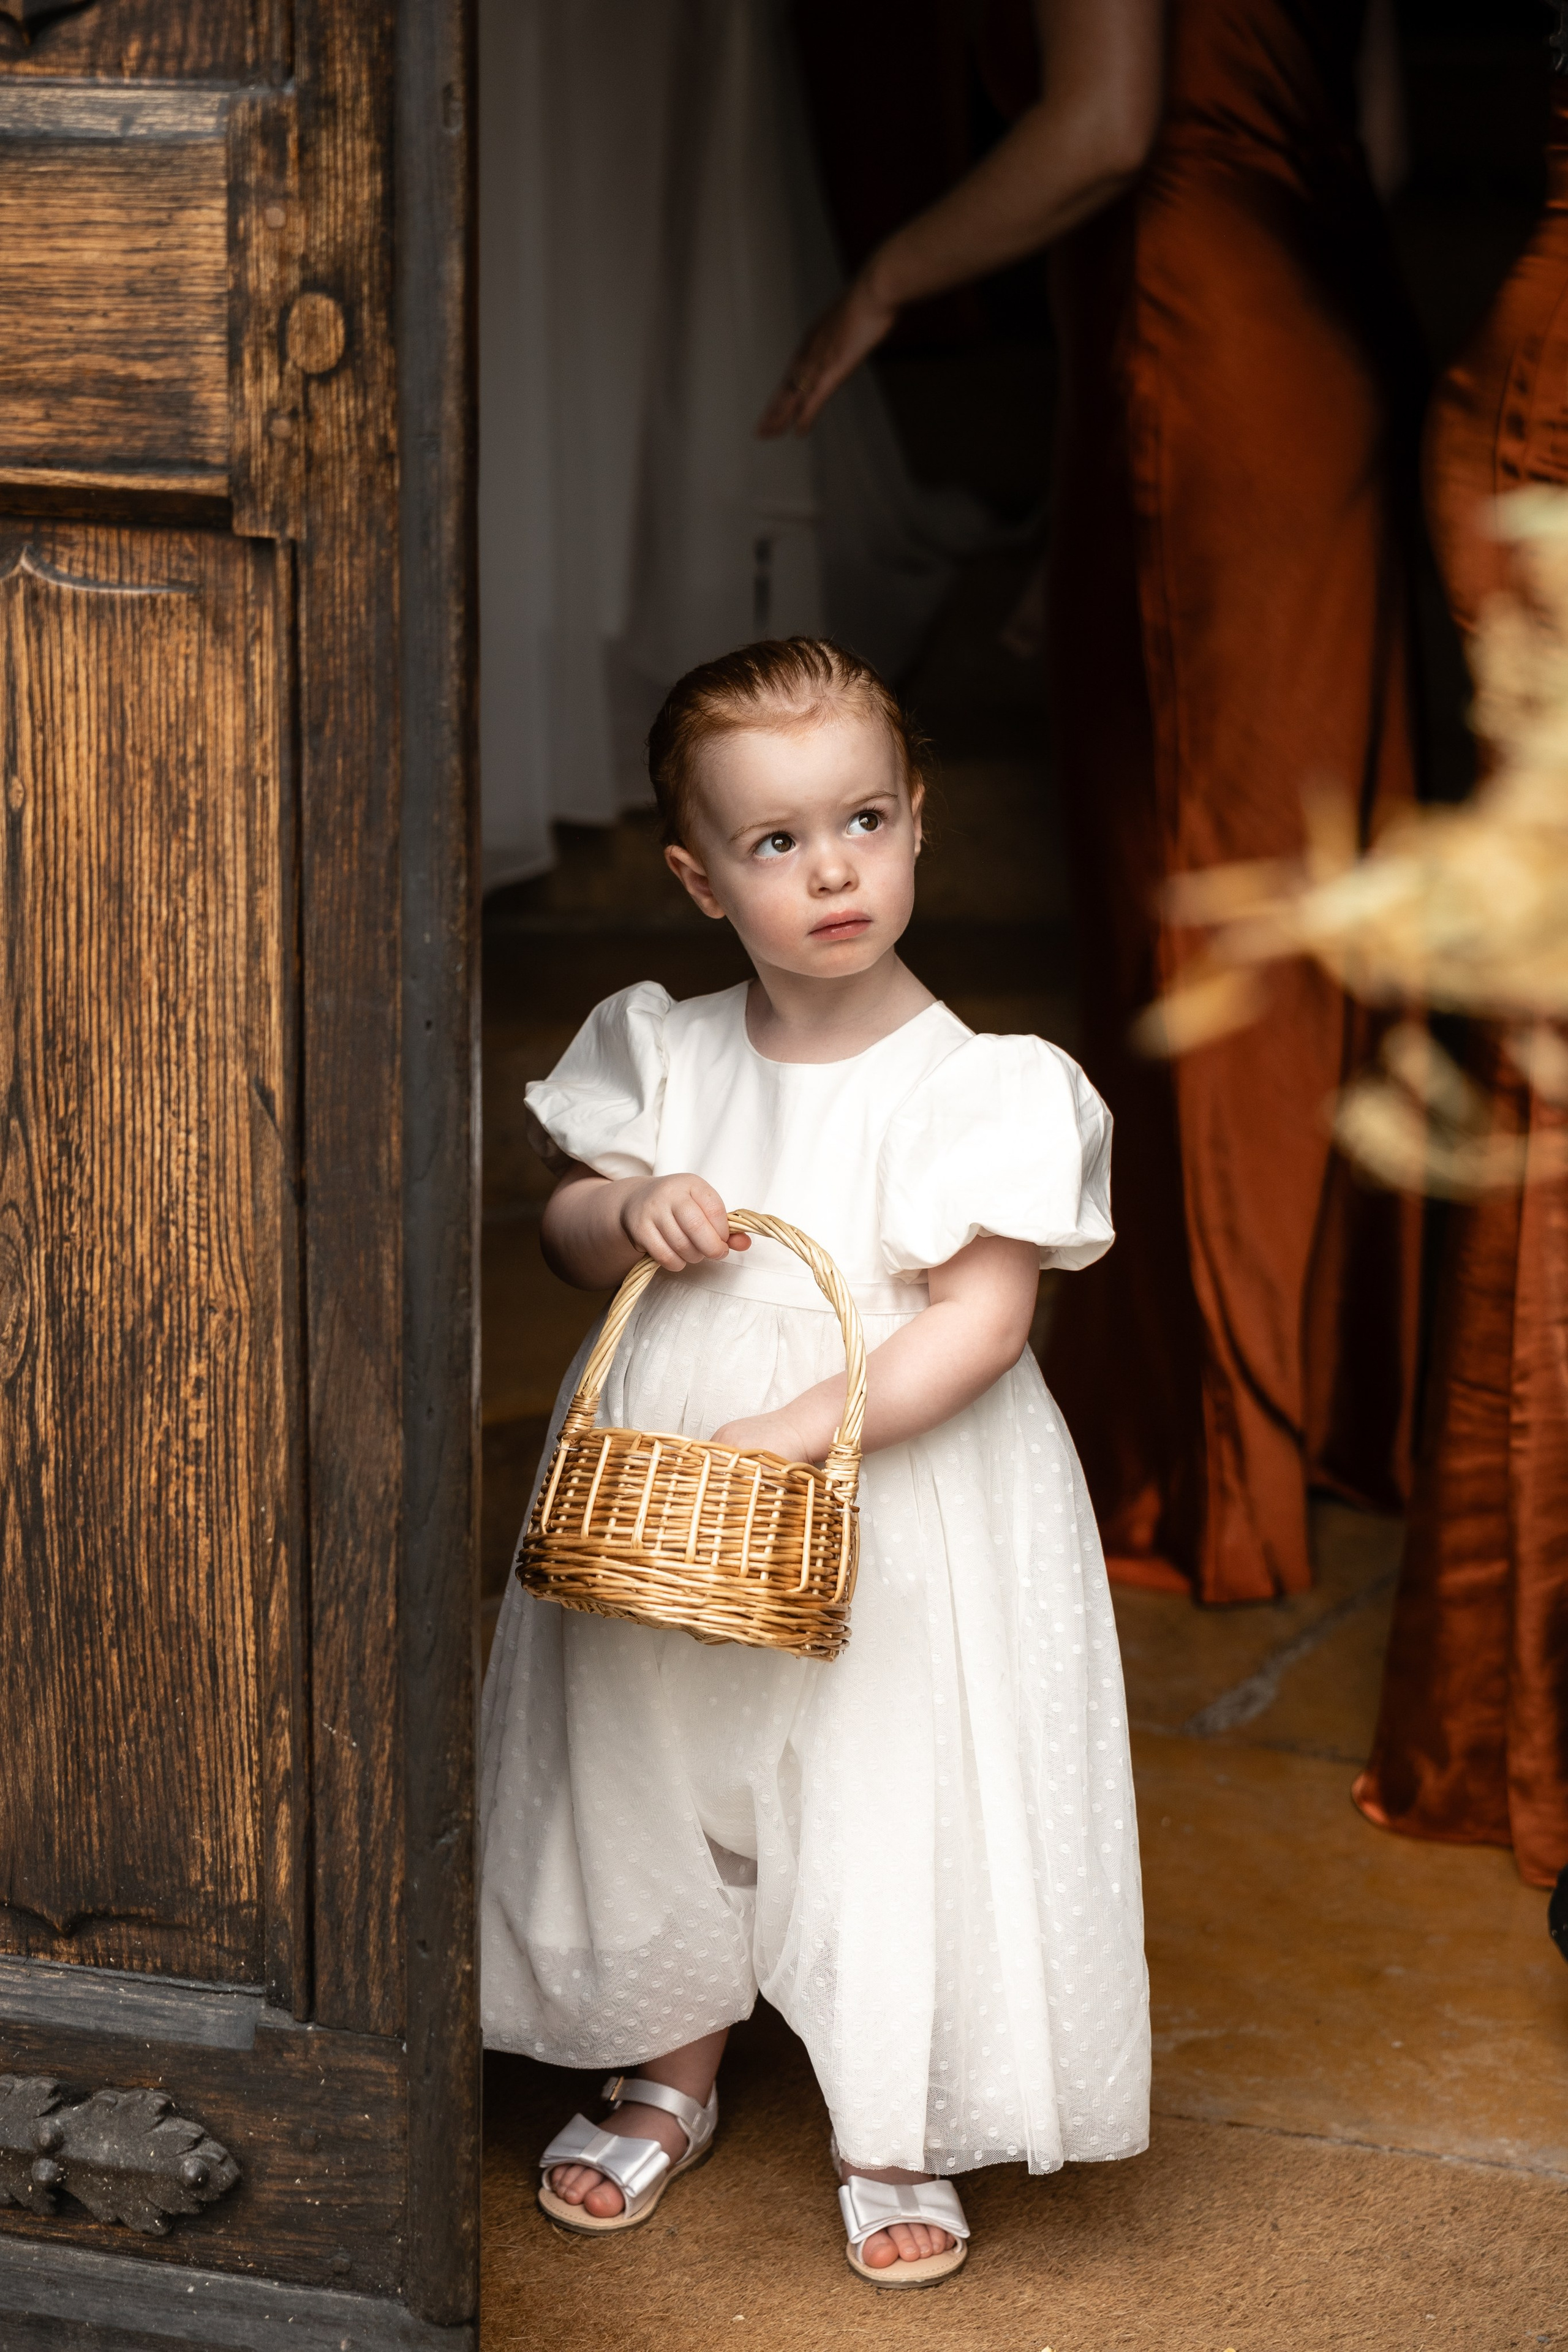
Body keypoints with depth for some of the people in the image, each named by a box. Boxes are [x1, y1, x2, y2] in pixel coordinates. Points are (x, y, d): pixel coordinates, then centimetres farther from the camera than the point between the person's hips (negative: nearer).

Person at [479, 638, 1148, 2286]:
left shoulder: (976, 1090, -15)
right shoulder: (663, 1055, -2)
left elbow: (982, 1316, -18)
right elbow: (560, 1220, 9)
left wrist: (801, 1431, -26)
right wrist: (628, 1214, -15)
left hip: (893, 1519, -4)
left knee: (895, 1811, 5)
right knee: (661, 1790, 18)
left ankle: (892, 2138, 27)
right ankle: (671, 2080, 42)